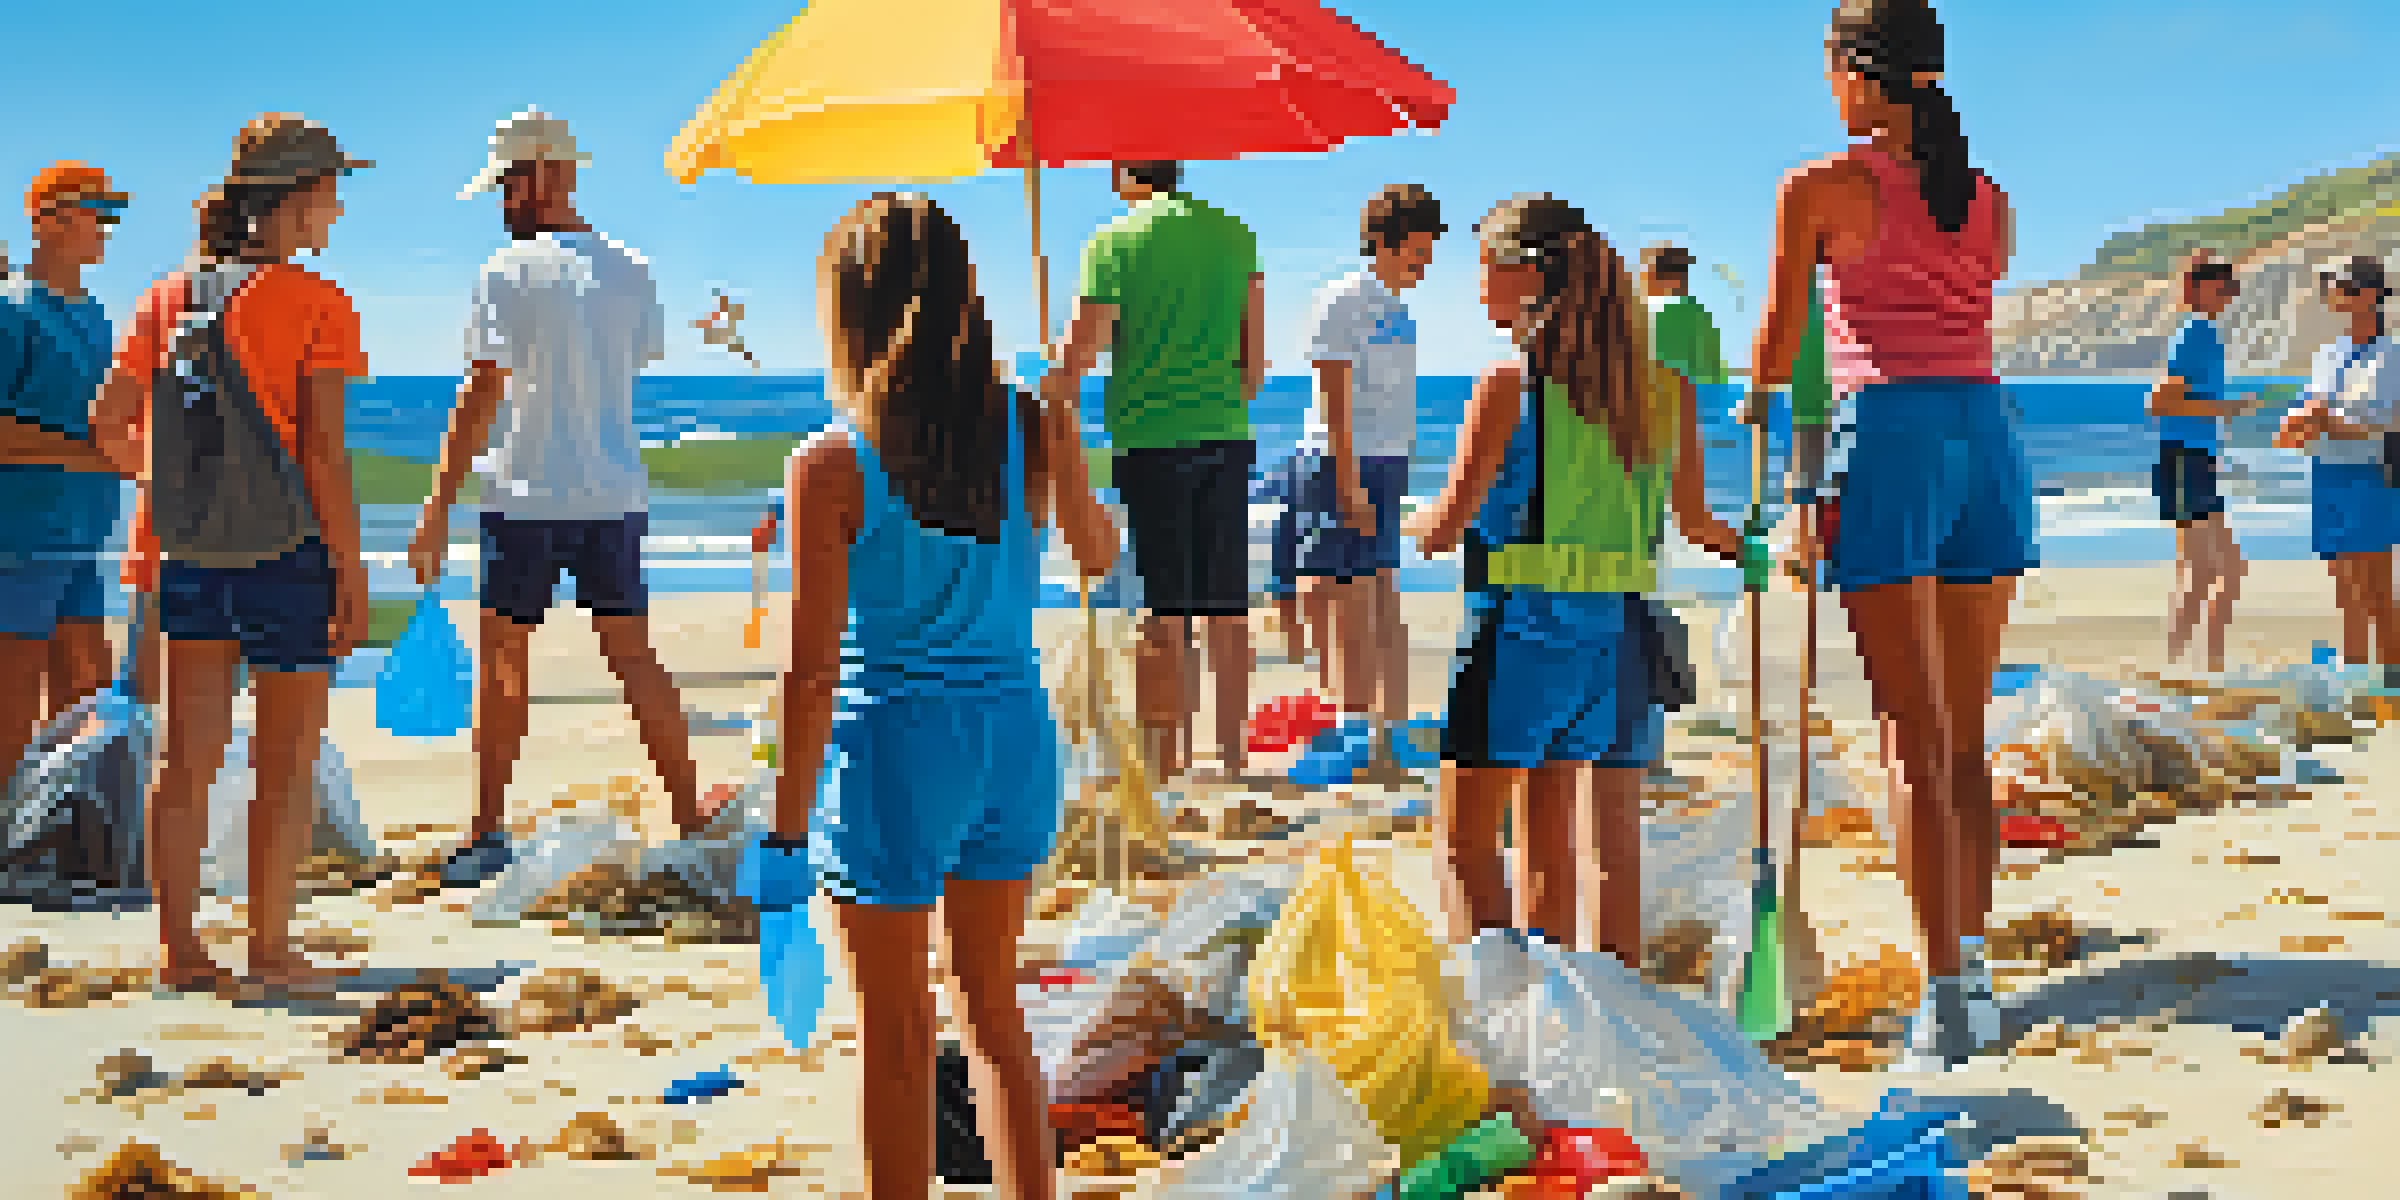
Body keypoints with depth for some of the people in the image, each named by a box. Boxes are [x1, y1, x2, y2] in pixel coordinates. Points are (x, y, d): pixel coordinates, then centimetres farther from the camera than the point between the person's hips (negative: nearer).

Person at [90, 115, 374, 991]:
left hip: (186, 554, 5)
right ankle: (270, 948, 9)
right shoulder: (316, 303, -11)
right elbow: (324, 452, -14)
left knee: (187, 758, 9)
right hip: (287, 554, -5)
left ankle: (179, 947, 13)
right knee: (287, 761, 5)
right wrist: (352, 572, -9)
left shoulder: (167, 297, 5)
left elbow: (109, 423, 8)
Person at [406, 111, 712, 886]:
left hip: (529, 496, -5)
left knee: (502, 661, 5)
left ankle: (489, 830, 10)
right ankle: (692, 820, 10)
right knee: (635, 659, 9)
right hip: (617, 494, 5)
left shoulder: (511, 273, -9)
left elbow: (480, 396, -13)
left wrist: (438, 506, -12)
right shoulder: (629, 271, 7)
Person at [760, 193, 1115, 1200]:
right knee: (992, 1005, 21)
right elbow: (1097, 556, 16)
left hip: (894, 741, -5)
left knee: (896, 1032, 10)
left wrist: (787, 824, -6)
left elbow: (814, 669, -15)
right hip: (1015, 733, 5)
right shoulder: (1030, 431, -4)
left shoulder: (829, 466, -15)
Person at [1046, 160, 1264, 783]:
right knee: (1228, 611, 9)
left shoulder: (1114, 241, -5)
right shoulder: (1234, 235, 9)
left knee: (1164, 617, -2)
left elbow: (1078, 355, -8)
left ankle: (1169, 763, -2)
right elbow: (1255, 351, 10)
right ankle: (1234, 756, 16)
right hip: (1226, 437, 4)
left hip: (1149, 437, -4)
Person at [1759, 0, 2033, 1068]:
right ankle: (1971, 974, 18)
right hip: (1989, 431, 5)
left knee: (1920, 745, -5)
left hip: (1890, 431, -5)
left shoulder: (1821, 189, 0)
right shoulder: (1988, 199, 15)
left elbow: (1774, 353, 4)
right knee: (1965, 740, 14)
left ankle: (1945, 1001, -7)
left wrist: (1756, 401, 29)